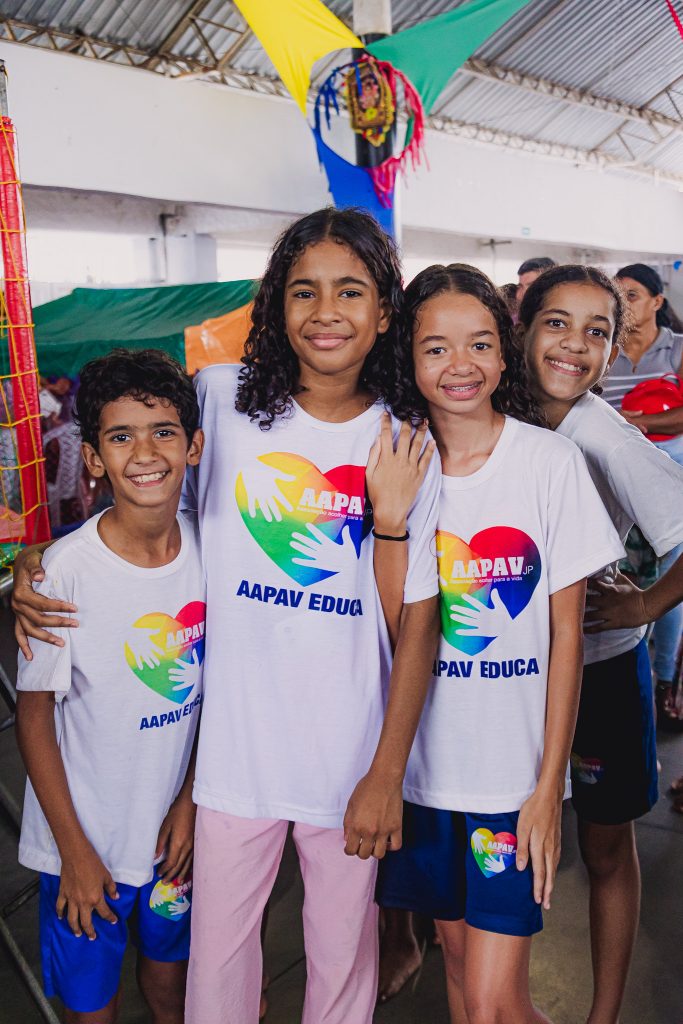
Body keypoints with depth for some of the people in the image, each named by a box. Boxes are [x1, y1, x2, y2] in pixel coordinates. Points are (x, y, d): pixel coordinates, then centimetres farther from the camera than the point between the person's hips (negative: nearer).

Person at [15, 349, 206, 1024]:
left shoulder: (209, 547, -10)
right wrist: (75, 851, -8)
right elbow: (34, 714, -12)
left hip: (176, 823, 3)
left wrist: (191, 800, -1)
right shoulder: (65, 572, -22)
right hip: (85, 839, -3)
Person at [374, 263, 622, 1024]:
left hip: (515, 769, -3)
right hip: (426, 761, 3)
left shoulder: (550, 460, -10)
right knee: (456, 951, 21)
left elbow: (565, 633, -7)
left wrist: (549, 785, -7)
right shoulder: (393, 462, -3)